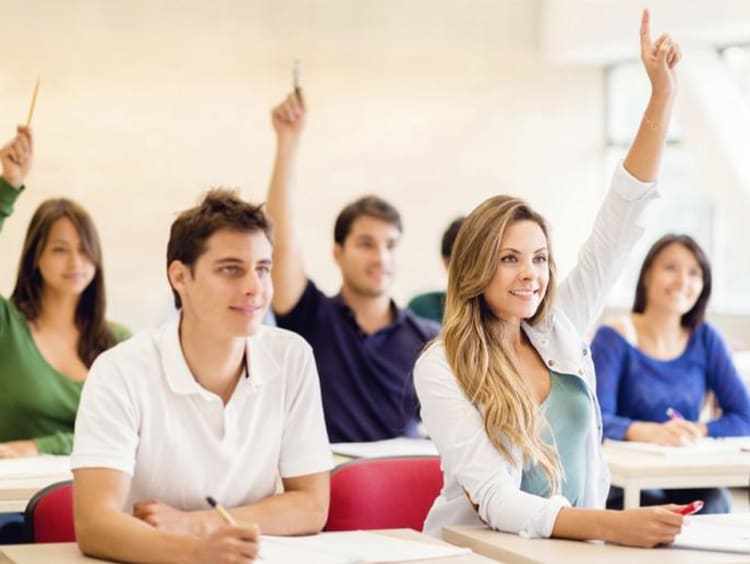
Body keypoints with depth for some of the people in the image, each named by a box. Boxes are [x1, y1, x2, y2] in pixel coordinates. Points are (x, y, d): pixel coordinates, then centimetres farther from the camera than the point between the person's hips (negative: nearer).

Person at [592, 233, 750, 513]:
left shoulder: (705, 339, 8)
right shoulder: (615, 338, -4)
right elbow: (596, 420, -17)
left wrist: (692, 430, -15)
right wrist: (652, 432, -37)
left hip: (683, 481, 4)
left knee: (715, 501, -30)